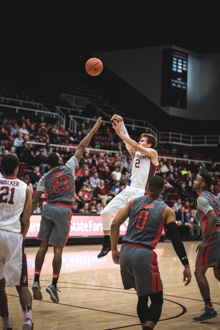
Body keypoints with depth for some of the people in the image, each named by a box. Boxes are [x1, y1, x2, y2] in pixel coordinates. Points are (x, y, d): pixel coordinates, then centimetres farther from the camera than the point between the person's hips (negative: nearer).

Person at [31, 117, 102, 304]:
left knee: (43, 246, 7)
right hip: (63, 211, -3)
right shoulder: (68, 168, 3)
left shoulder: (45, 178, 8)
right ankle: (54, 285, -6)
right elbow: (81, 147, 8)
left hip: (48, 209, 3)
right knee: (58, 249, -3)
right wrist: (94, 129, 15)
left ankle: (36, 282, 1)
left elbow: (35, 200, 2)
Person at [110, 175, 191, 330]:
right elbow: (176, 239, -1)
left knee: (143, 297, 21)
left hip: (126, 253, 5)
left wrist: (114, 249, 12)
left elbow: (115, 224, 5)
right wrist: (186, 266, 3)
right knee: (157, 300, 6)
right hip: (144, 255, -4)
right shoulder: (167, 210, 3)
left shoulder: (134, 201, 12)